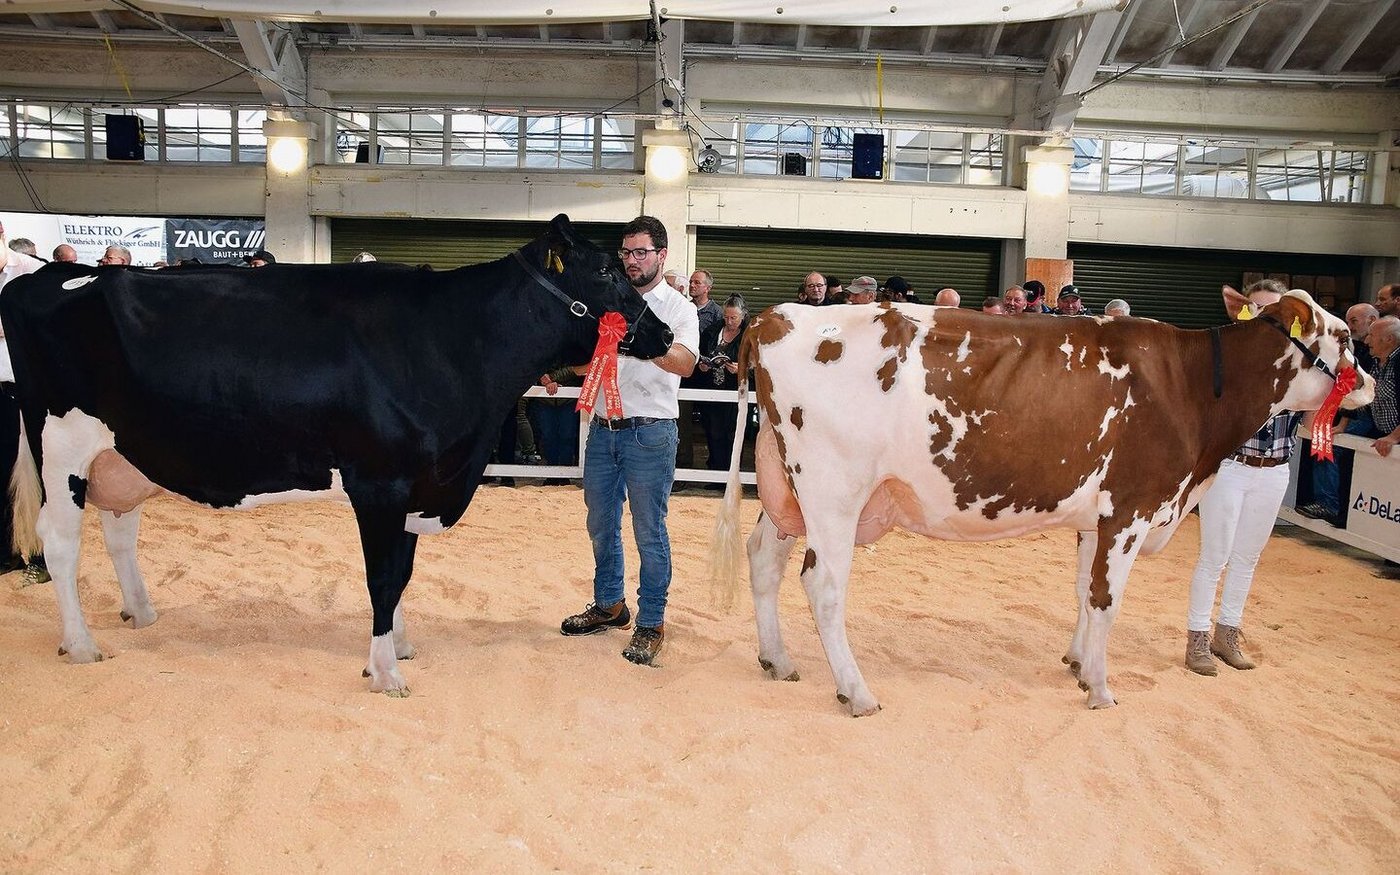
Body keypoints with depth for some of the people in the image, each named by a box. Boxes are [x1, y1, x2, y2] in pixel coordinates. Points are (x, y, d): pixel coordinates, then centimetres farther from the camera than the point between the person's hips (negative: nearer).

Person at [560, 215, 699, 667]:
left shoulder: (678, 307, -2)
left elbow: (685, 362, -21)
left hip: (649, 431, -6)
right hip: (603, 427, 6)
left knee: (649, 531, 0)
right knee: (601, 524, 15)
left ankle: (650, 623, 12)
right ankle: (609, 605, 33)